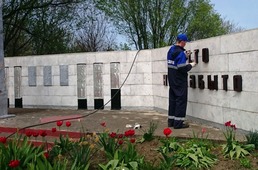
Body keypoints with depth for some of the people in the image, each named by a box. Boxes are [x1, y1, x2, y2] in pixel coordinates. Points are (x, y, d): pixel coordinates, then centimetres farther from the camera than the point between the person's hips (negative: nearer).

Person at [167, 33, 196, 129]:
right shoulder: (180, 52, -18)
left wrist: (185, 57, 13)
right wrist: (191, 65, -7)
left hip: (172, 79, 9)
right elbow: (182, 68, -23)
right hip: (179, 80, -9)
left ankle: (171, 121, 18)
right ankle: (178, 123, -3)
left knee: (172, 99, 13)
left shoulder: (171, 50, 9)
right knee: (181, 100, -3)